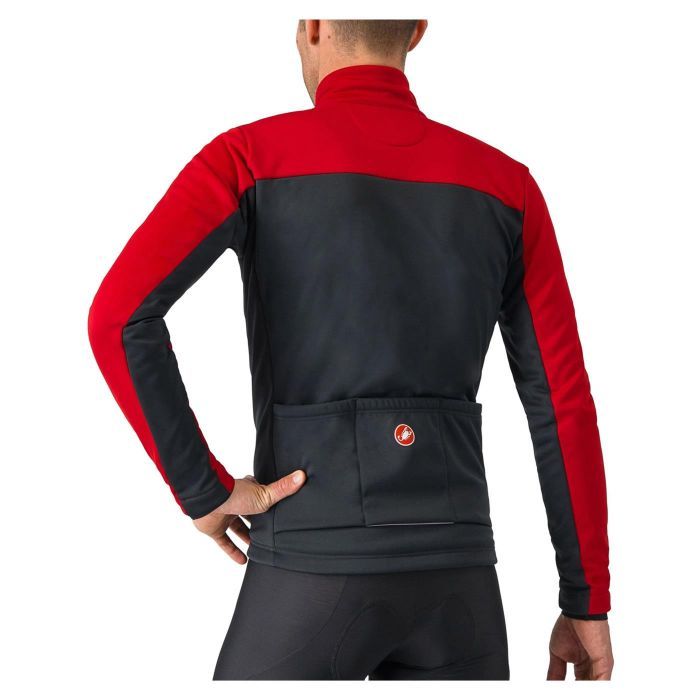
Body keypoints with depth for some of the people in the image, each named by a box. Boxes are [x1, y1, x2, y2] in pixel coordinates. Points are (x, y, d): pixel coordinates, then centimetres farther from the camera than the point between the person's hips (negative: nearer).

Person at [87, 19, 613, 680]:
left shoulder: (249, 154, -3)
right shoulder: (505, 182, 7)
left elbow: (118, 315, -20)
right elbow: (565, 402, 4)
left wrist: (203, 494, -7)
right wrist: (587, 602, 10)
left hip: (317, 569, -3)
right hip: (450, 568, 4)